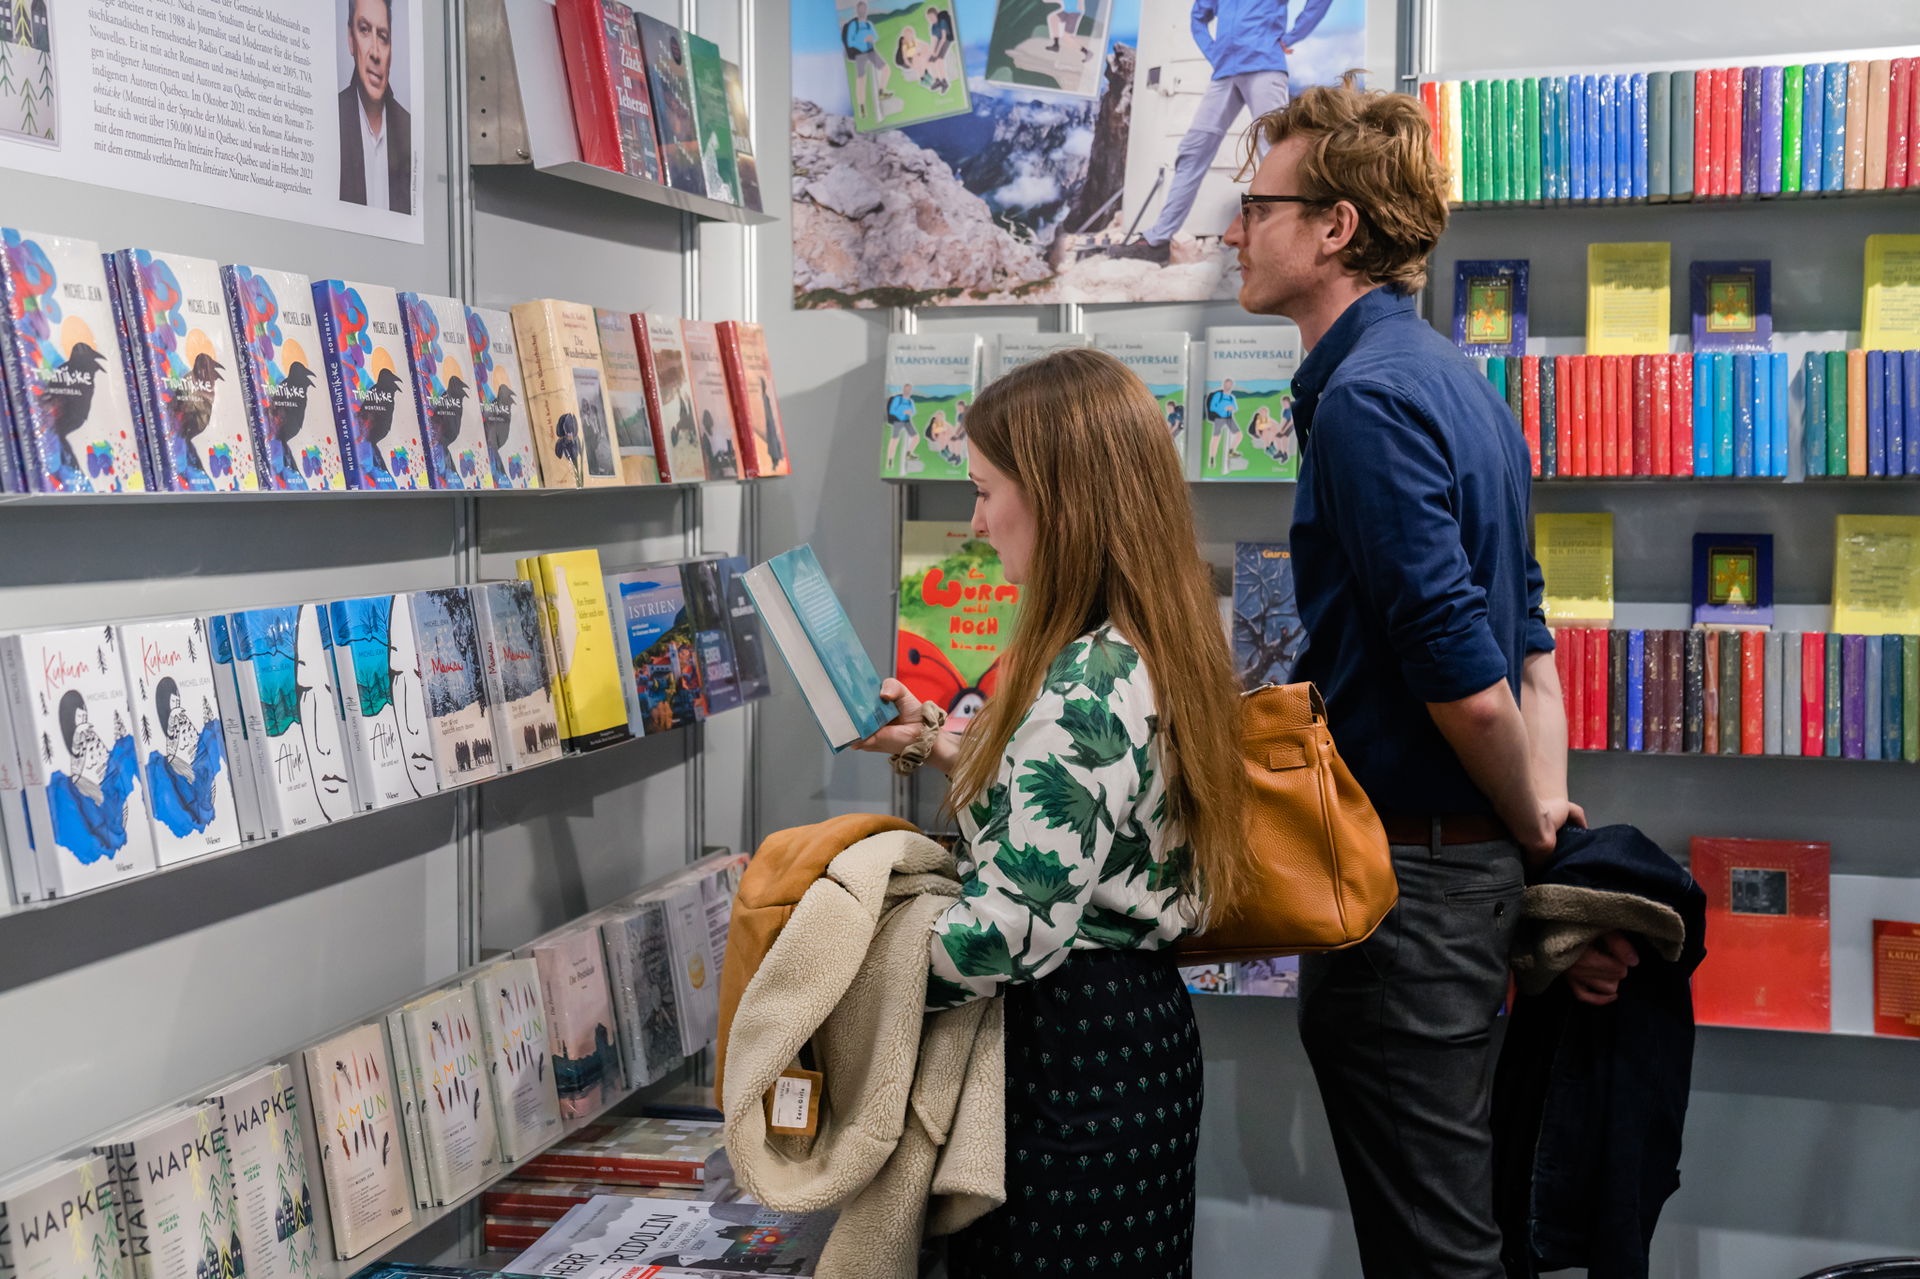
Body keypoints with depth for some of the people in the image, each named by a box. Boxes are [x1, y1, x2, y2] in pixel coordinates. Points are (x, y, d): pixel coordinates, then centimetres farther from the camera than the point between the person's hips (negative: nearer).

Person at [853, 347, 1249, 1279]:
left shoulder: (1084, 691, -25)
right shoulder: (1154, 651, 5)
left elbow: (1014, 933, -26)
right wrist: (932, 743, 15)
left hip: (1072, 1060, -10)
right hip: (1145, 1026, 10)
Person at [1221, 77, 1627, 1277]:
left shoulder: (1366, 398, -18)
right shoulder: (1451, 377, 13)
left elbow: (1460, 668, -22)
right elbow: (1527, 642, 14)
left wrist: (1535, 835, -7)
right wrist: (1552, 821, 9)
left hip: (1406, 873, -10)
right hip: (1474, 862, 10)